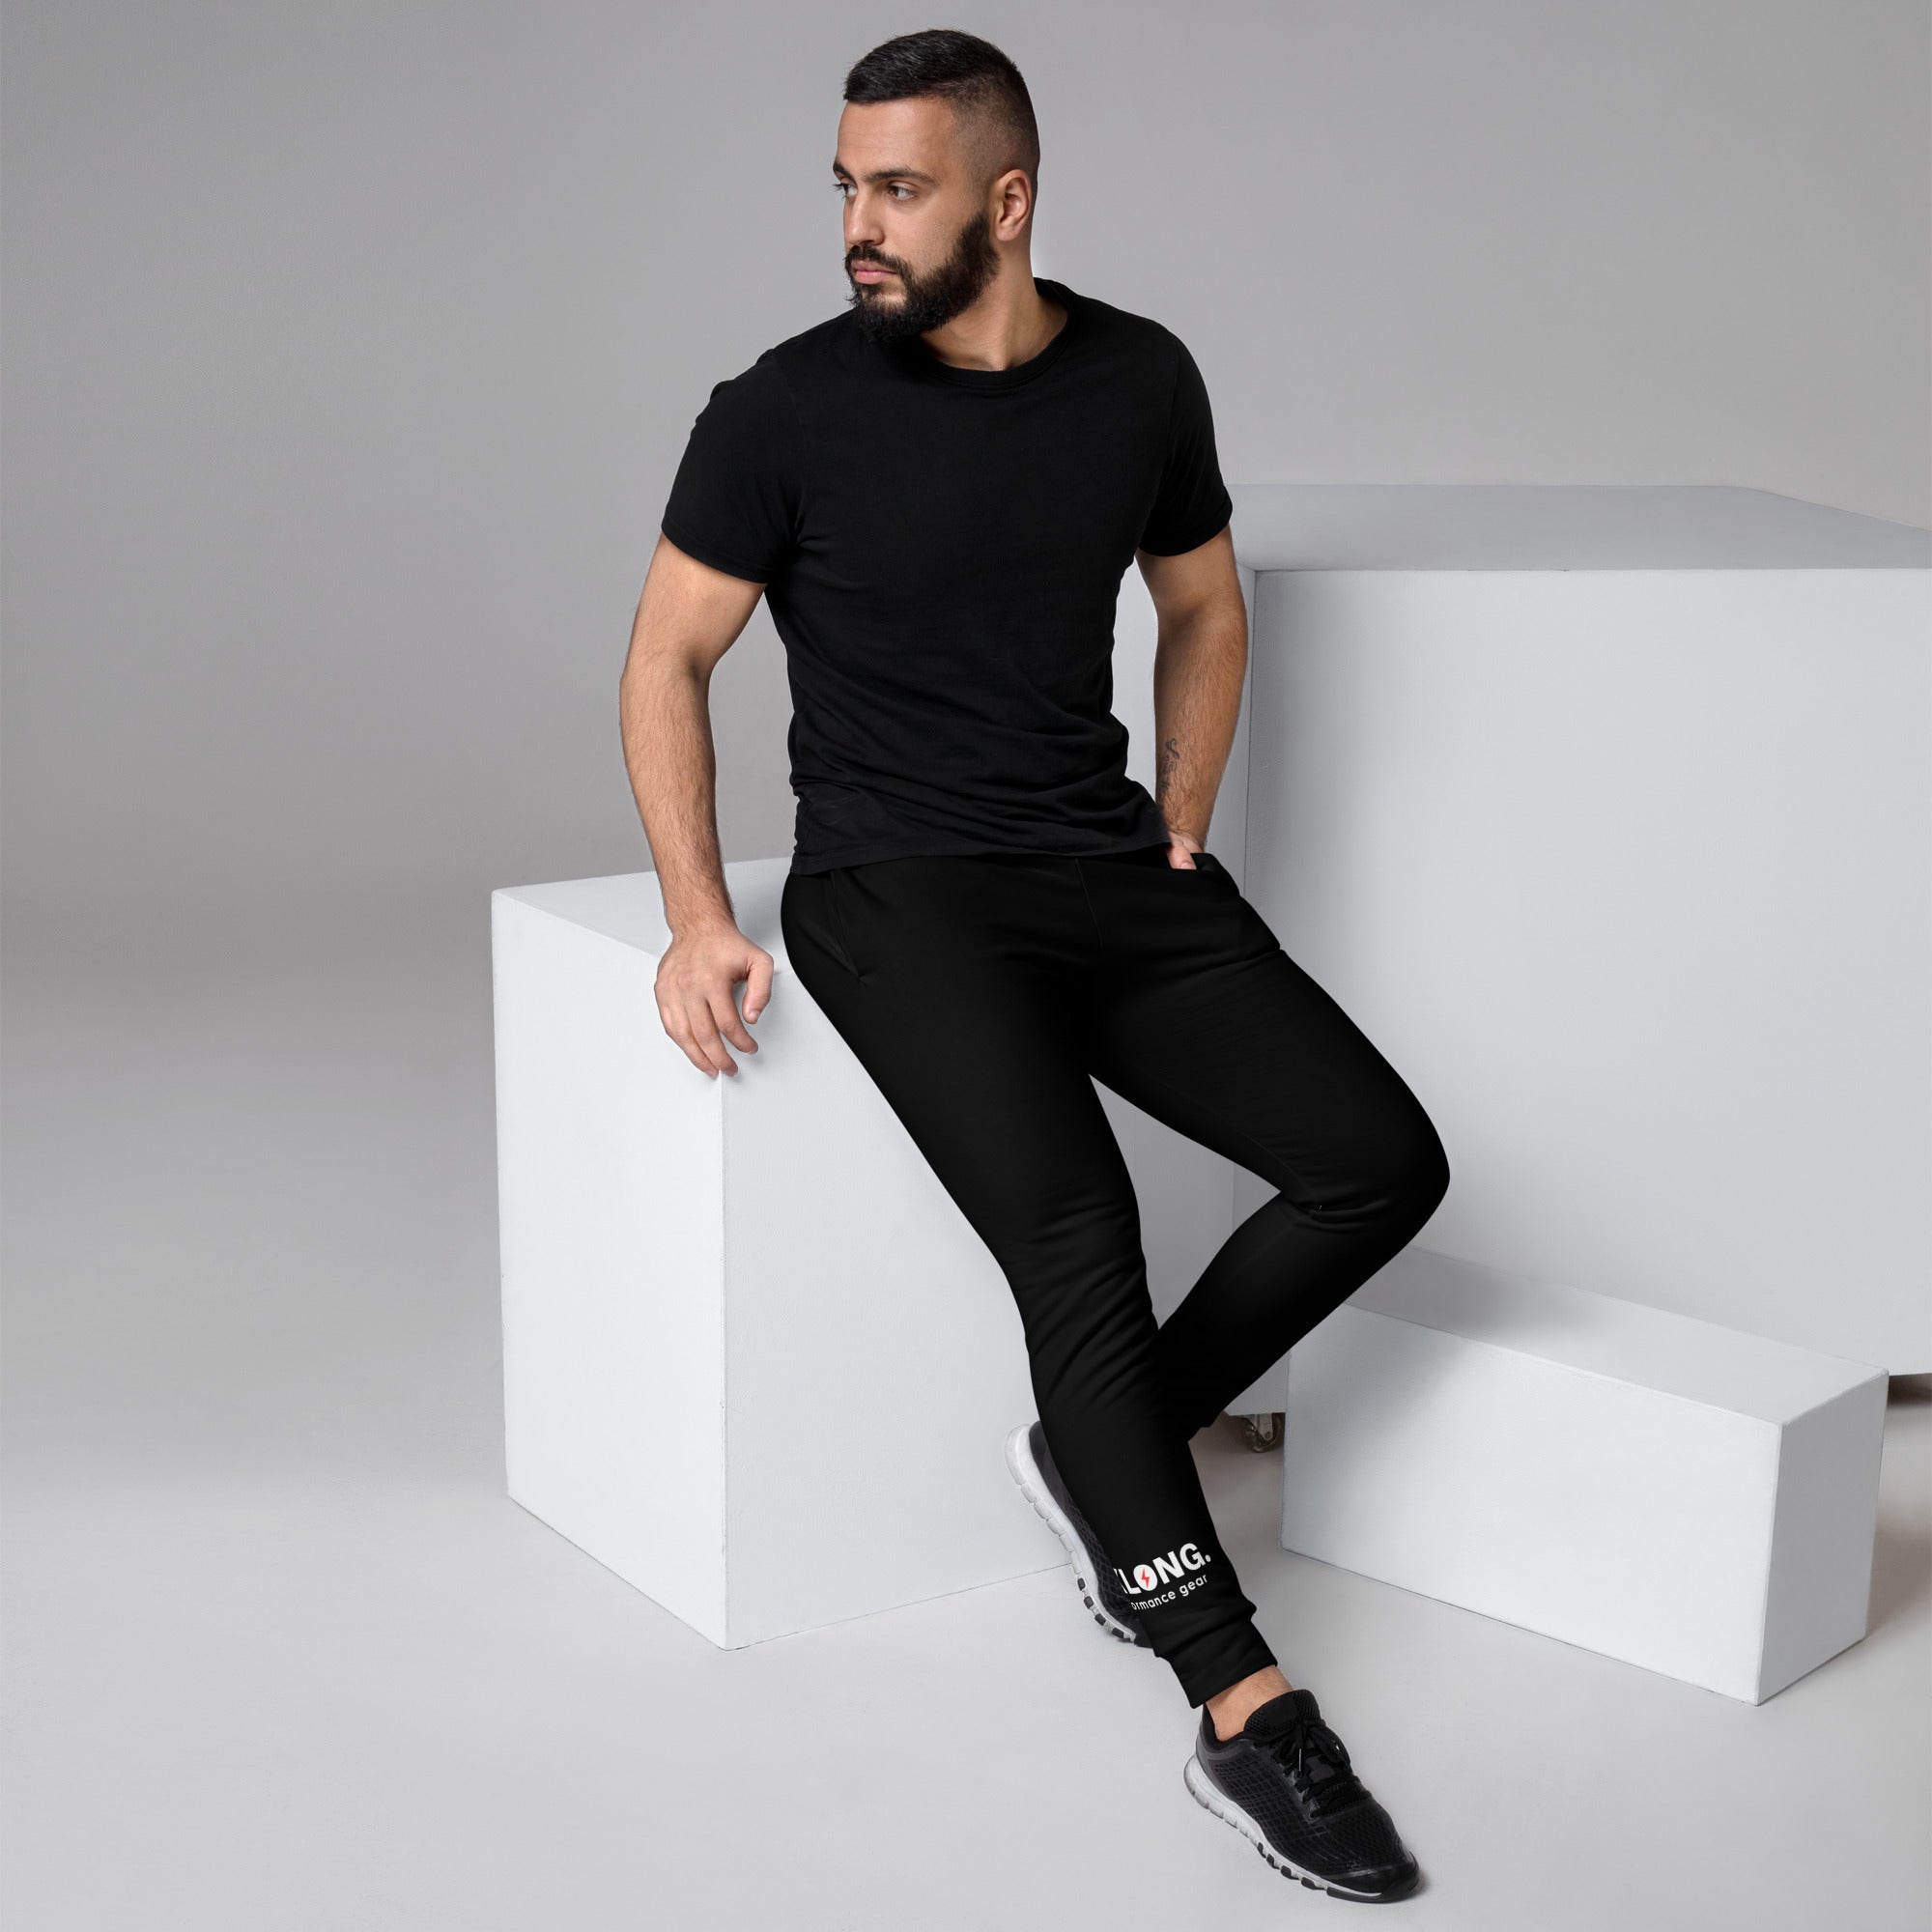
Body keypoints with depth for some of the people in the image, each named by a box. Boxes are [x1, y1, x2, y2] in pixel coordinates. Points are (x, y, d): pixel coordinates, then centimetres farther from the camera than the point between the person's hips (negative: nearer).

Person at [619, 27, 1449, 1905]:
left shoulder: (1141, 380, 5)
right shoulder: (786, 409, -6)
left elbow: (1202, 612, 19)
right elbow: (667, 656, 0)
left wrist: (1183, 832, 7)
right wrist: (698, 913, -12)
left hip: (1111, 866, 5)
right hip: (900, 884, -4)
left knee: (1383, 1162, -10)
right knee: (1077, 1232, -26)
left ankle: (1096, 1455, 6)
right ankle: (1241, 1707, -18)